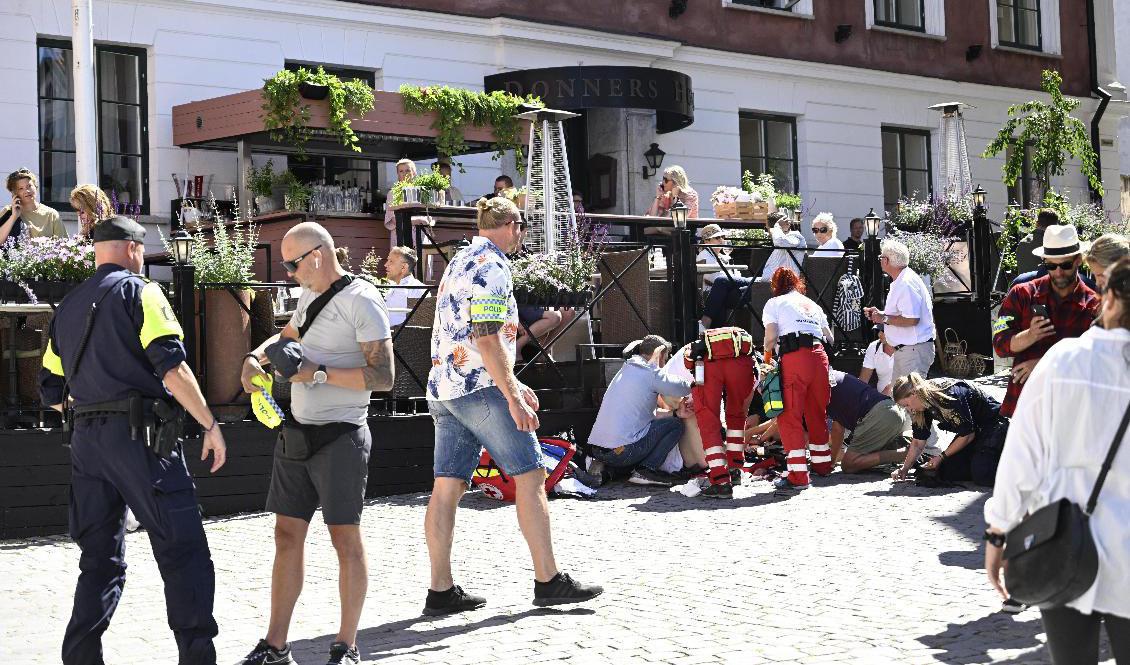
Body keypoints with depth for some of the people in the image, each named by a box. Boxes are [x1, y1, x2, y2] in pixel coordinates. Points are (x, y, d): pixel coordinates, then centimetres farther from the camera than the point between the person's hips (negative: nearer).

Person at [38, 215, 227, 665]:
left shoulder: (67, 308, 19)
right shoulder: (139, 291, -2)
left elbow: (52, 393, 19)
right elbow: (171, 366, -14)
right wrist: (211, 425, -10)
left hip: (87, 441, 7)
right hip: (140, 436, -7)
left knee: (100, 559, 12)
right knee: (183, 553, -4)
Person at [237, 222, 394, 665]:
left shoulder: (361, 300, -12)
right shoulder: (310, 296, 14)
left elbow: (383, 376, -18)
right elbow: (286, 337, 34)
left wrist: (317, 374, -19)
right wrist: (255, 357, 13)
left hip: (340, 436, -8)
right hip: (297, 434, 8)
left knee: (345, 539, -2)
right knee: (287, 535, 7)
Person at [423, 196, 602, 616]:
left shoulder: (458, 263, 21)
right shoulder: (492, 265, -9)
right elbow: (487, 338, -19)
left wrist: (511, 385, 26)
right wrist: (514, 399, -19)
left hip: (443, 388, 9)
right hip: (480, 388, -9)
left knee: (447, 487, 5)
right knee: (531, 475, -2)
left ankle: (441, 591, 4)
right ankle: (548, 581, 0)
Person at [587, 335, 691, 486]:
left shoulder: (626, 370, 23)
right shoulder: (649, 372, -4)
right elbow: (682, 388, -3)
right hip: (622, 451, -8)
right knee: (676, 425, 6)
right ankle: (646, 471, -4)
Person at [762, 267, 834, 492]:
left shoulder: (774, 303, 12)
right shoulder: (812, 305, 27)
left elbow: (770, 339, 0)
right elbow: (829, 337, 24)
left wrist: (767, 356, 20)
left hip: (794, 357, -5)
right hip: (820, 356, 5)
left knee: (790, 417, -5)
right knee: (817, 413, 19)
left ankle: (798, 475, -14)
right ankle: (822, 464, 29)